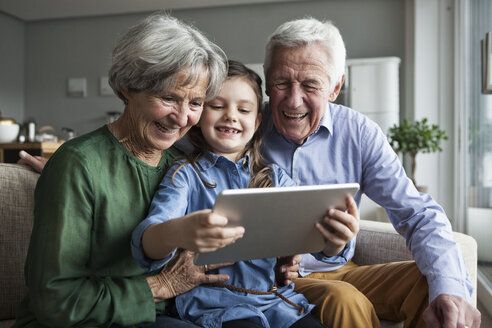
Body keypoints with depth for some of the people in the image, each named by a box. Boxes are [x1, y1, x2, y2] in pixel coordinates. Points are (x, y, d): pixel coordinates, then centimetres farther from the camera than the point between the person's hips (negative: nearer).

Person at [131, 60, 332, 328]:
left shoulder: (273, 177, 11)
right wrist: (175, 234, -42)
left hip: (277, 299, 4)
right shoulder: (185, 175, -1)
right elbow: (145, 243, -17)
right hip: (214, 305, -4)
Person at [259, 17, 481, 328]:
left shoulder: (359, 133, -4)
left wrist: (451, 289, -25)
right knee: (344, 299, -32)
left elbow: (419, 214, -7)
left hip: (342, 272, 3)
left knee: (433, 286, -16)